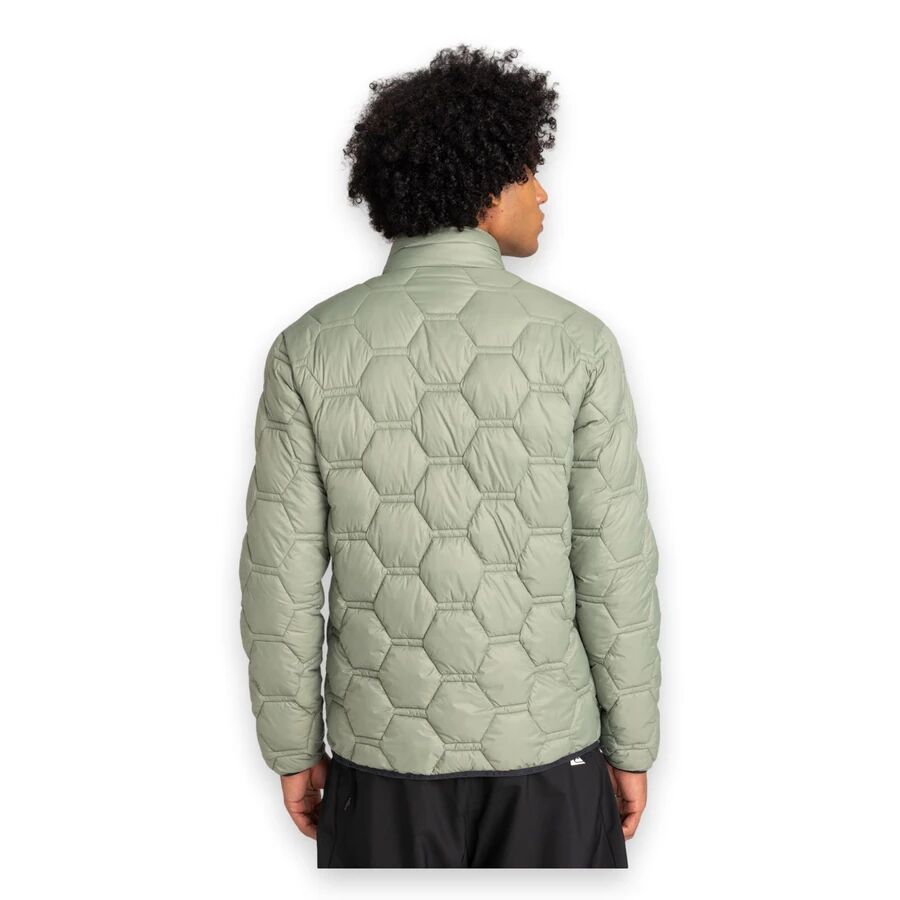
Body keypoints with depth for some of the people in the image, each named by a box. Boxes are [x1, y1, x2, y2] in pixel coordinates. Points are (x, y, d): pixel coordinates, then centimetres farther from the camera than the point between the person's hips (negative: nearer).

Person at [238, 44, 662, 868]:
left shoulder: (309, 349, -10)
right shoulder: (576, 343, -13)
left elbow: (282, 578, -7)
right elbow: (614, 571, -10)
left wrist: (292, 750, 7)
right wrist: (632, 746, 4)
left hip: (386, 747, 1)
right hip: (541, 744, -1)